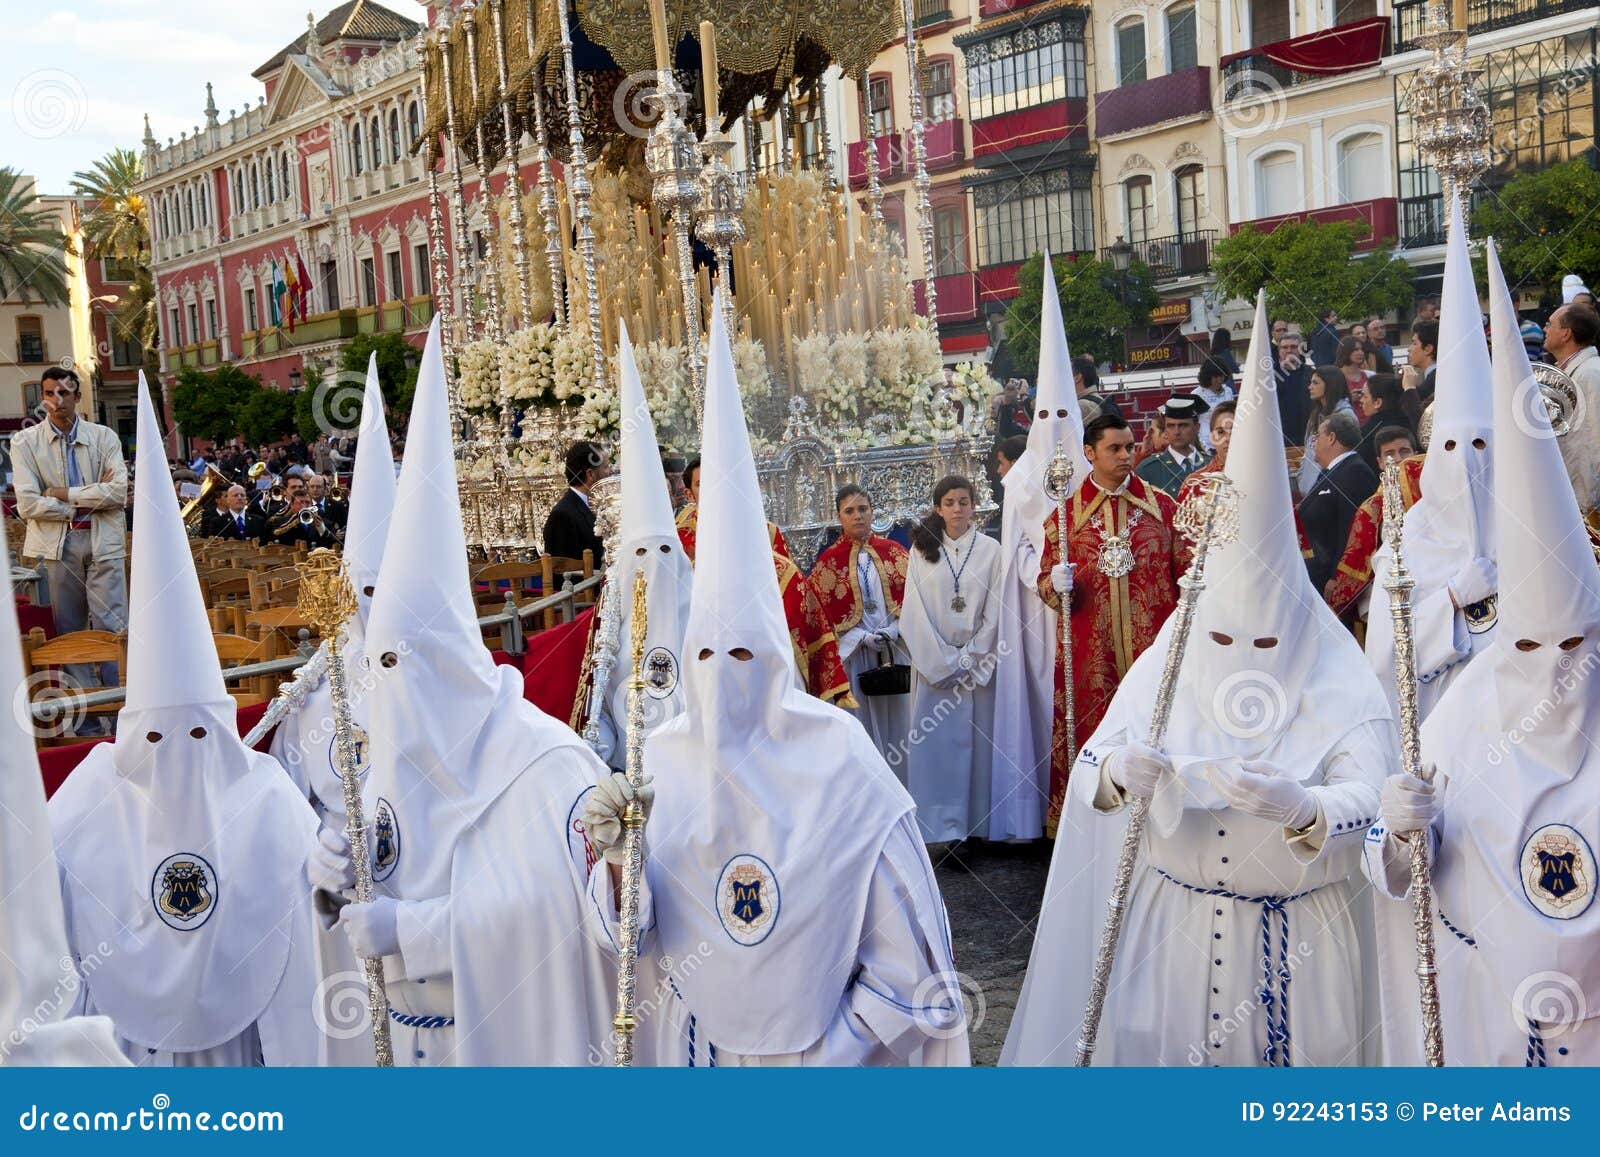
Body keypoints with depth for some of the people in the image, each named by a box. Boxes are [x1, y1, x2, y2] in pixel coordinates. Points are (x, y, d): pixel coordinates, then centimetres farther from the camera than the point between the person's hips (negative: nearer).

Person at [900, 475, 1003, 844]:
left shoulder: (990, 550, 3)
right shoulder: (921, 549, 4)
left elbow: (994, 611, 1)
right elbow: (914, 610, 0)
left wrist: (972, 662, -6)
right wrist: (944, 662, -7)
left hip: (979, 662, 0)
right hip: (934, 660, 0)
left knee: (976, 742, 0)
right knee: (932, 742, -3)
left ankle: (975, 824, 6)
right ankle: (940, 825, 1)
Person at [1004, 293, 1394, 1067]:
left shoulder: (1341, 696, -10)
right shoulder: (1165, 675, -2)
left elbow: (1367, 801, -24)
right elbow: (1087, 774, -11)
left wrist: (1302, 809, -46)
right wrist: (1117, 776, -35)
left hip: (1302, 941, -2)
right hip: (1172, 932, 2)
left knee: (1297, 1055, 8)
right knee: (1159, 1053, 11)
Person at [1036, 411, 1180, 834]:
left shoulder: (1162, 505, 7)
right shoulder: (1067, 513, 7)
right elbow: (1045, 580, 7)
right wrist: (1057, 583, -15)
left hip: (1153, 644, 0)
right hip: (1090, 653, 0)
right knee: (1093, 742, 1)